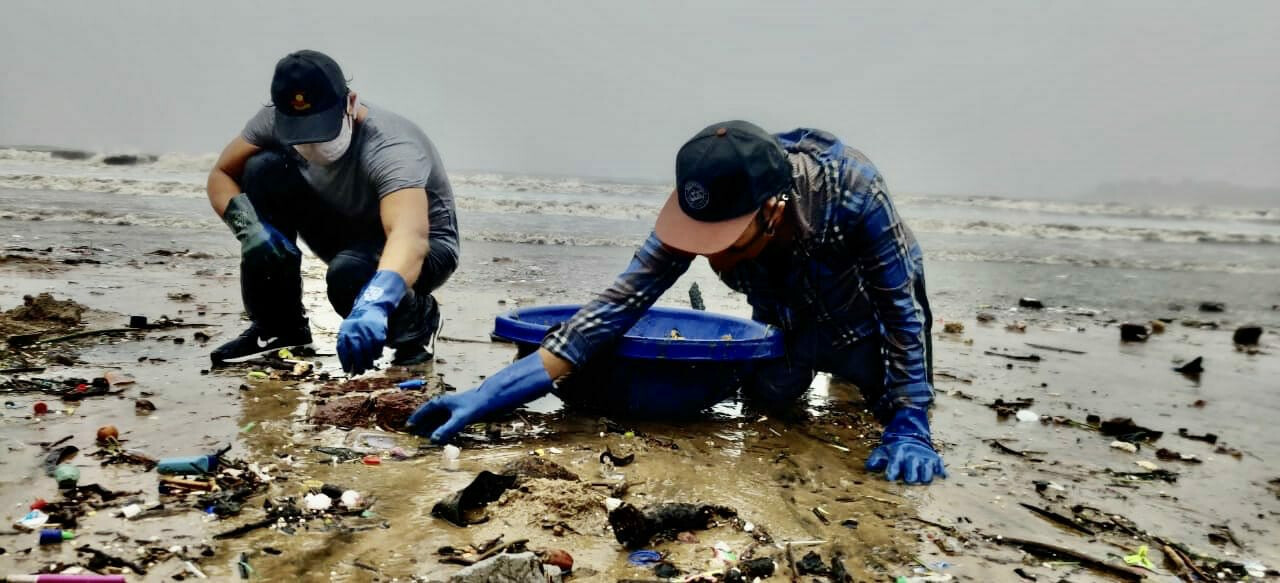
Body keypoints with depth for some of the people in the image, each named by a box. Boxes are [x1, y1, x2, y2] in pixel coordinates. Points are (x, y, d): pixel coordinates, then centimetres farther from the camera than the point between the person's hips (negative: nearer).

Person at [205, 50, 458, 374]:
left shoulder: (391, 148, -36)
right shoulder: (275, 122, -17)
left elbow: (410, 236, -52)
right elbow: (221, 175, -6)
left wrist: (374, 304, -70)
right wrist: (248, 224, -28)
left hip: (426, 246, -6)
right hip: (346, 231, 6)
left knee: (348, 274, -38)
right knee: (263, 169, -17)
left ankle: (418, 320, -3)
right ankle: (278, 325, -5)